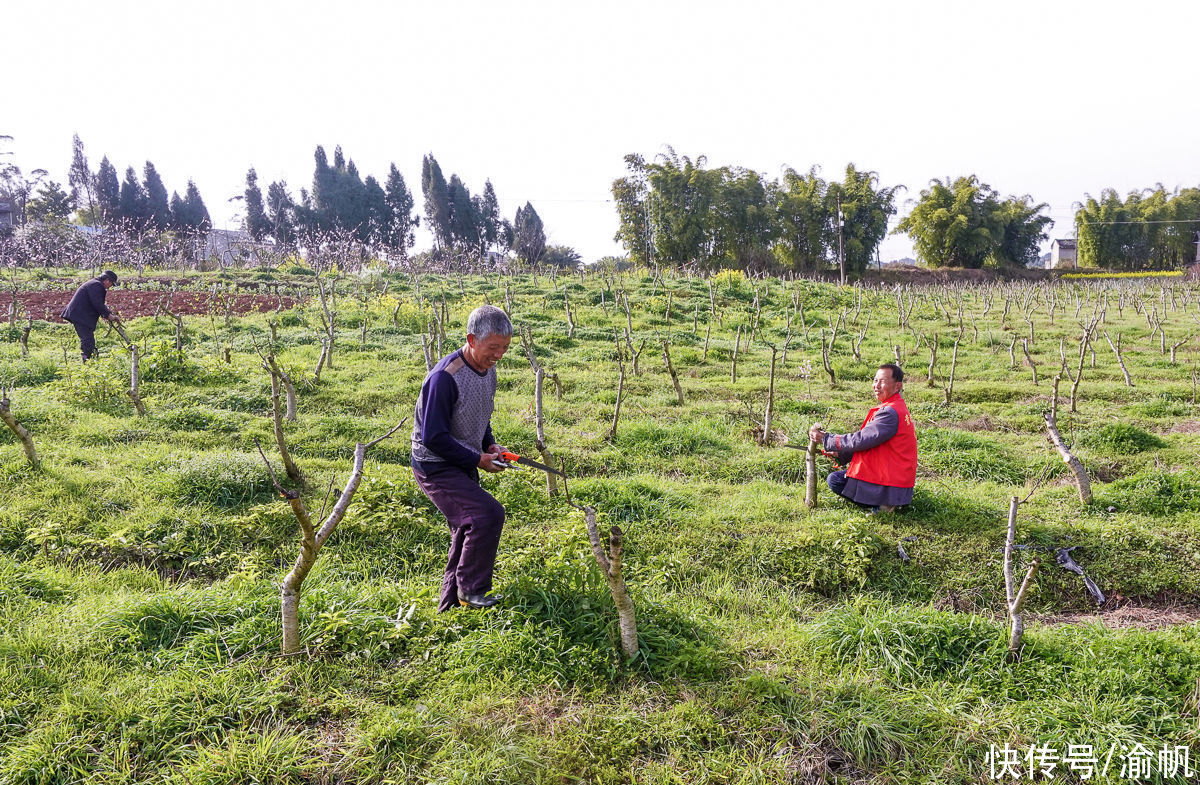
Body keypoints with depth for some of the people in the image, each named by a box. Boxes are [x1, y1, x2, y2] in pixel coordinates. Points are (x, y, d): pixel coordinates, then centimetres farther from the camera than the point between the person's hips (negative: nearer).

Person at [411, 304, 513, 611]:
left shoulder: (488, 370, 4)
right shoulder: (444, 378, -25)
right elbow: (434, 437, -24)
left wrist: (489, 445, 1)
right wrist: (477, 460, -18)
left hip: (463, 465, 9)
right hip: (436, 466, -9)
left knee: (468, 531, 12)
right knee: (488, 514, -22)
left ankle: (450, 603, 26)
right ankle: (471, 591, -5)